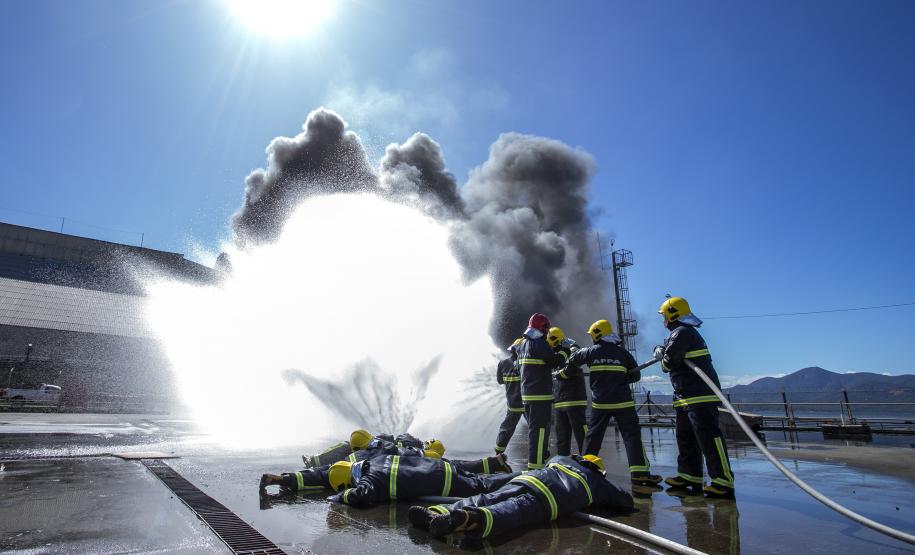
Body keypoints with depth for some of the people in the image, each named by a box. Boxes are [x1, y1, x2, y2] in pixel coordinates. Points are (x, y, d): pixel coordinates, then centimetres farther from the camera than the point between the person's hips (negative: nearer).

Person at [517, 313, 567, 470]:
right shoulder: (538, 343, -14)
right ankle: (535, 466, -8)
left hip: (526, 394, 9)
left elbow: (514, 349, 35)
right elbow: (556, 361, -14)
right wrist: (564, 351, 4)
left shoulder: (523, 343, 13)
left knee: (534, 428, 18)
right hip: (540, 395, -9)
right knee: (539, 429, -7)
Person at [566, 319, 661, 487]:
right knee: (632, 435, 2)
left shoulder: (591, 351, 1)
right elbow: (635, 375, 9)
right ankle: (640, 473, -5)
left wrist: (570, 372, 38)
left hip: (600, 402, 1)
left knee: (593, 435, 12)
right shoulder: (623, 353, 1)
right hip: (622, 402, -1)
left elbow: (573, 359, 18)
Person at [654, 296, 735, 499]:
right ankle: (690, 475, 22)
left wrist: (663, 360, 1)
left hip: (699, 394, -11)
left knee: (708, 436, -10)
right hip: (687, 396, 11)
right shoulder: (685, 332, 19)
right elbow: (673, 354, 24)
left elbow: (669, 362, -18)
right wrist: (662, 351, 8)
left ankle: (723, 482, -7)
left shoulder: (681, 333, -15)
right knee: (686, 437, 15)